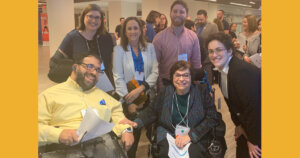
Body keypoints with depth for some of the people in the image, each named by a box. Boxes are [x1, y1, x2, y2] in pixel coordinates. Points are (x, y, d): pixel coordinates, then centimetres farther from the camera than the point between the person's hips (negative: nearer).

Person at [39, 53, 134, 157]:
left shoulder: (100, 94, 29)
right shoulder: (50, 94, 11)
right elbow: (39, 126, 3)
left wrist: (126, 129, 6)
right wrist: (58, 133, -16)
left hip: (103, 146, 5)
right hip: (67, 148, -5)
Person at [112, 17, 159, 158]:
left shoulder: (149, 47, 7)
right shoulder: (119, 49, 0)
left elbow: (155, 72, 0)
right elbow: (118, 78, -6)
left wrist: (140, 89, -15)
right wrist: (129, 102, -13)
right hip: (128, 99, -2)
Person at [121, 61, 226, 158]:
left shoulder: (202, 91, 1)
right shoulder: (165, 93, 7)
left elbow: (212, 118, -3)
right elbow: (152, 111, 17)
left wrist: (190, 136, -13)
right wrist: (137, 123, -3)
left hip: (196, 137, -2)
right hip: (169, 134, 2)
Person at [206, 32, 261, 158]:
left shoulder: (242, 71, -30)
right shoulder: (221, 69, -3)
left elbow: (253, 106, -28)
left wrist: (252, 140, -19)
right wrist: (238, 124, 1)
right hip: (245, 122, 8)